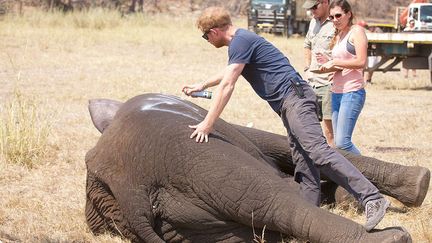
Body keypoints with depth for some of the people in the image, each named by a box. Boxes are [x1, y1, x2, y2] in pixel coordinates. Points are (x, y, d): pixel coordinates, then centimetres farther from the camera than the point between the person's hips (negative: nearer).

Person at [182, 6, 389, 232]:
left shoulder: (240, 41, -8)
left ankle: (371, 199, -32)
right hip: (289, 103, 11)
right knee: (305, 167, 3)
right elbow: (230, 72, 45)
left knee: (317, 150, -24)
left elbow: (227, 86, -13)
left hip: (293, 96, -11)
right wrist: (202, 85, 55)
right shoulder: (240, 40, 23)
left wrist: (207, 124, -10)